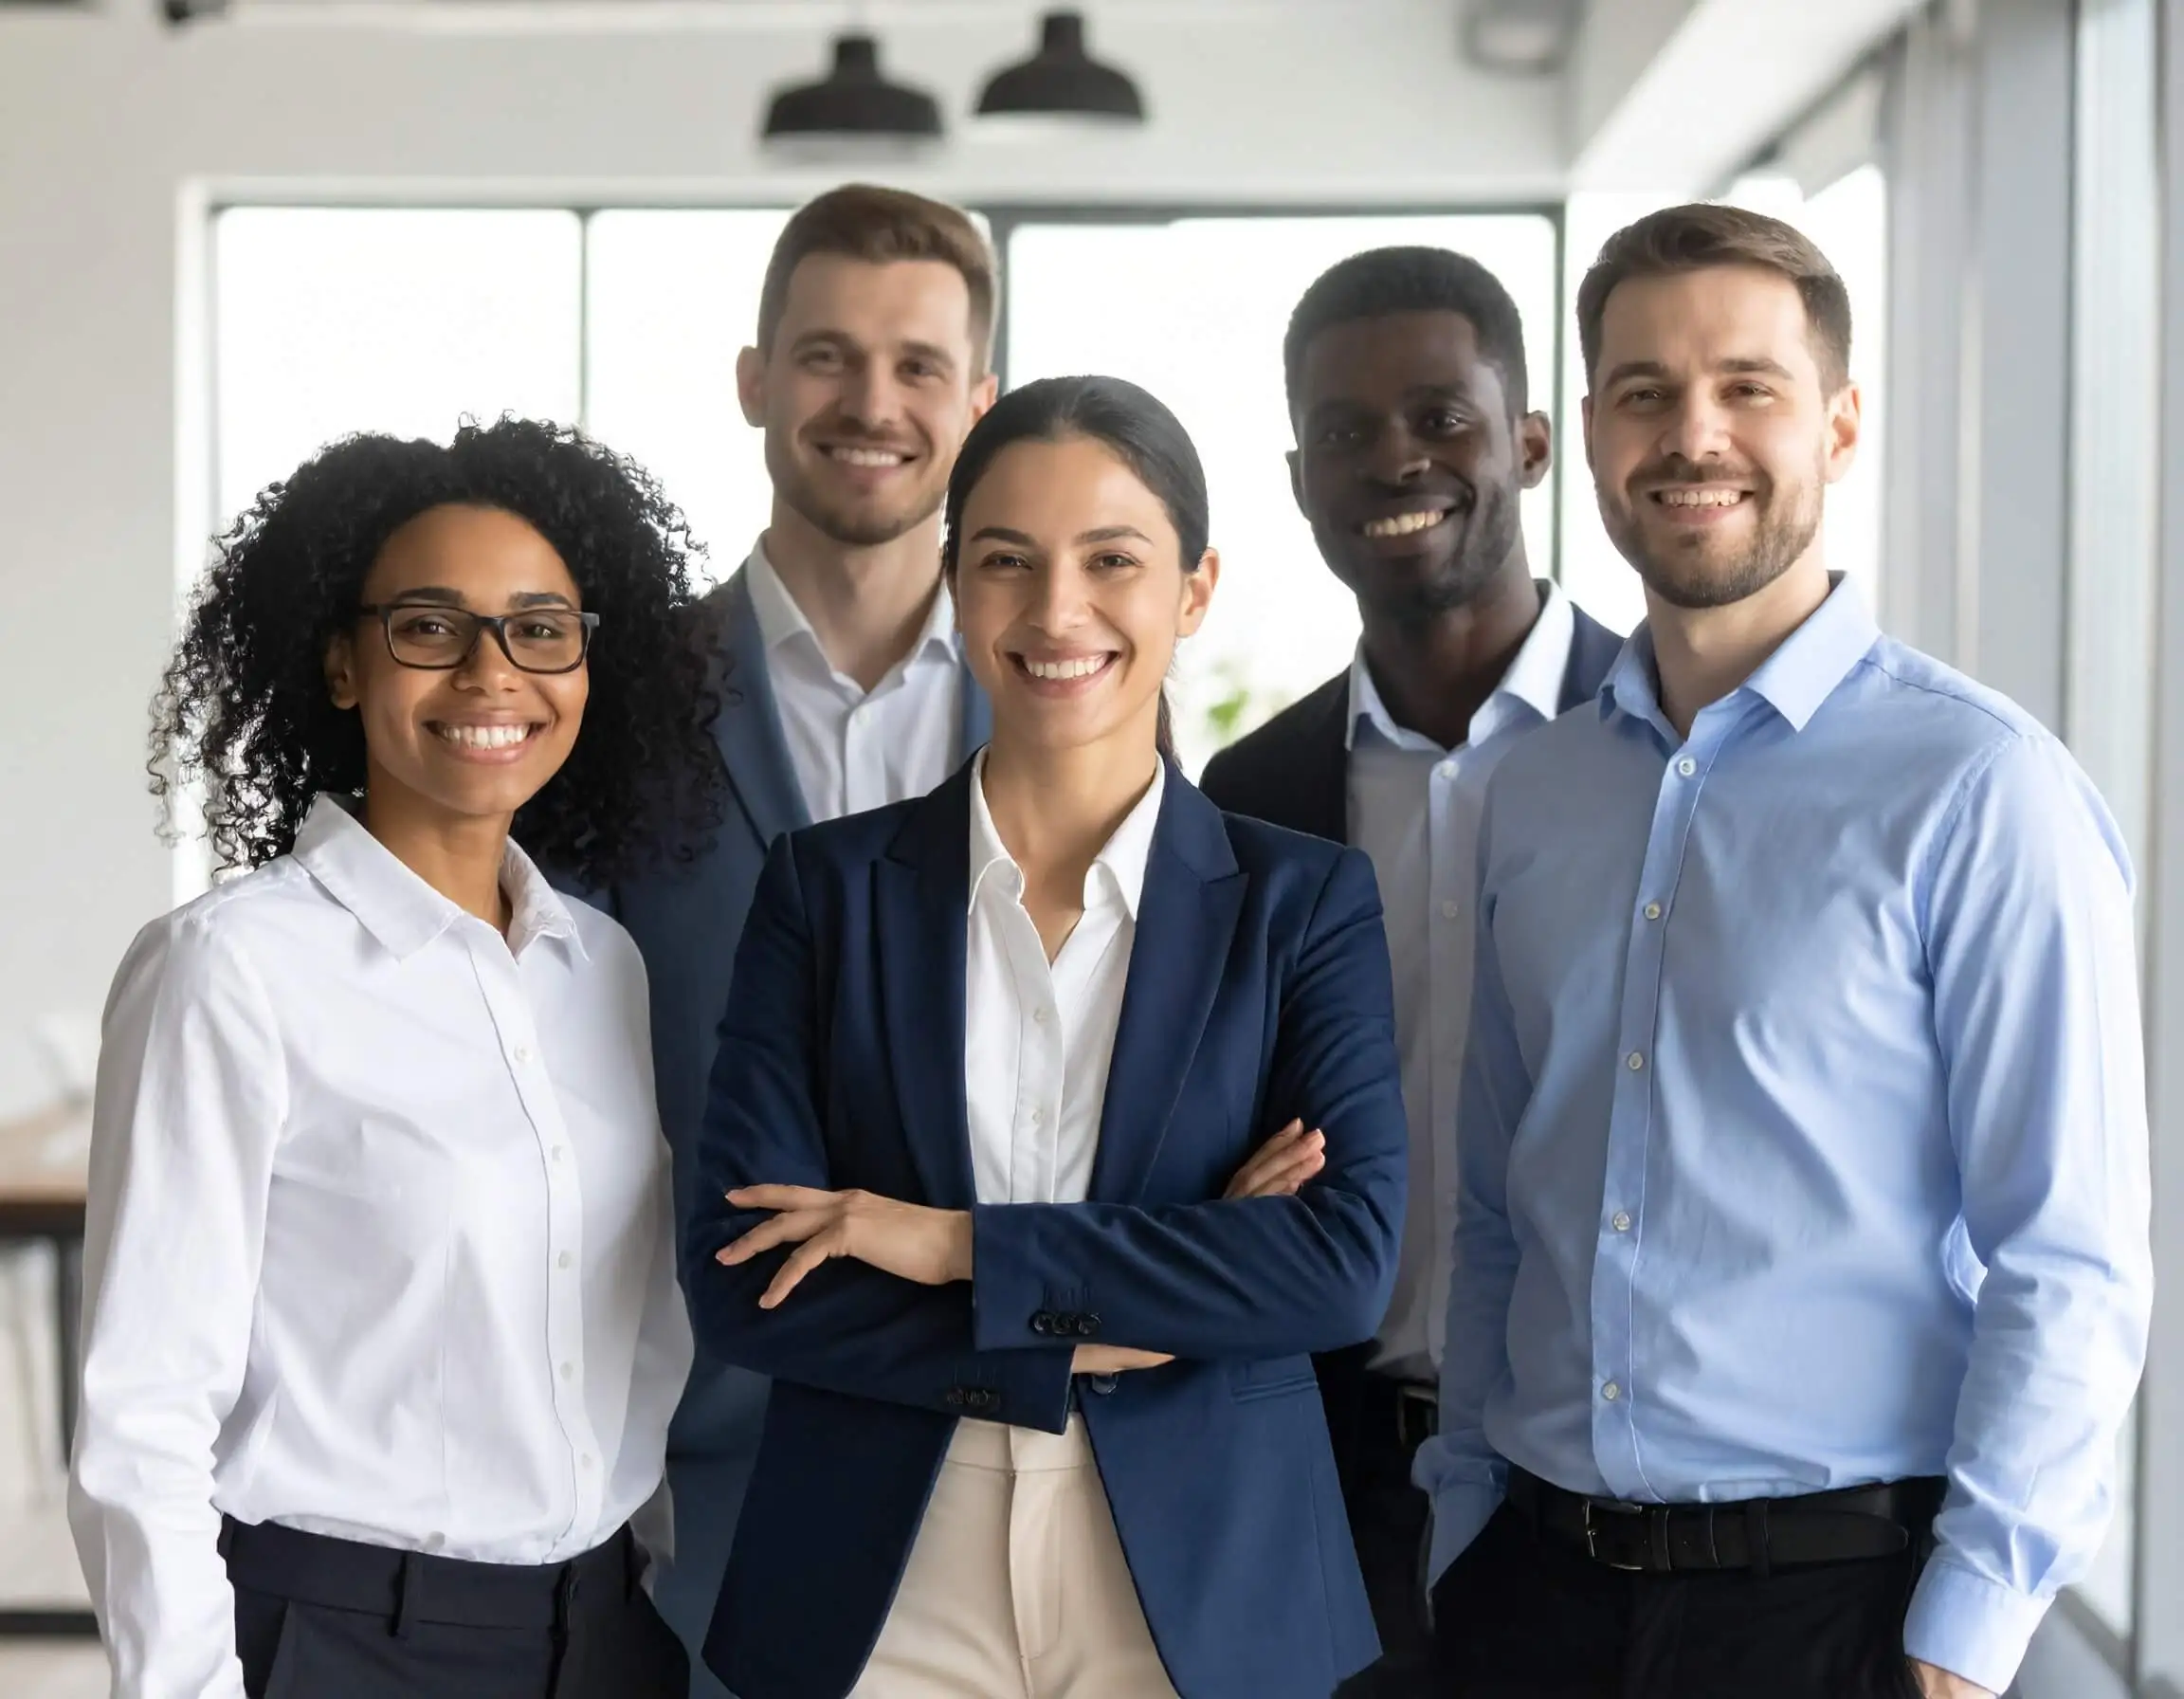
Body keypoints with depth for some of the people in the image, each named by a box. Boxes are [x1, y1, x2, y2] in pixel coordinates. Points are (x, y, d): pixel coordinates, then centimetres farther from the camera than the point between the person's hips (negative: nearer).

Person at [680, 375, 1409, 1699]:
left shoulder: (1303, 899, 0)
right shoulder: (831, 885, 1)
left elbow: (1350, 1263, -12)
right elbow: (741, 1280, -6)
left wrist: (962, 1245, -15)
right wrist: (1101, 1334, -14)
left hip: (1204, 1582, 0)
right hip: (878, 1587, 0)